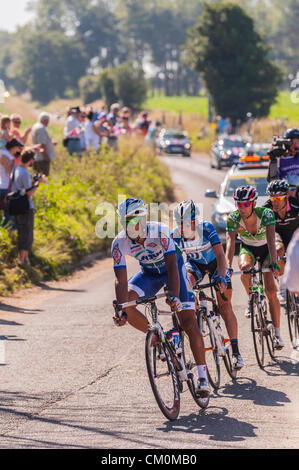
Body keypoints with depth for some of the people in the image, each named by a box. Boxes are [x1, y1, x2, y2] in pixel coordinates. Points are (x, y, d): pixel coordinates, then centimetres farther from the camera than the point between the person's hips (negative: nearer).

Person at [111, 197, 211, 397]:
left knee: (189, 322, -14)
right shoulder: (120, 243, -23)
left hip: (173, 267, -4)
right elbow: (121, 280, -24)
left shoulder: (160, 232, -32)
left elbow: (171, 266, -37)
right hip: (149, 273, 4)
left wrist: (175, 297, -51)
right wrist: (122, 311, -37)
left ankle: (203, 377, -9)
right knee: (125, 301, -23)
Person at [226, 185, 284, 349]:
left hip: (265, 249, -1)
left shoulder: (266, 214, -31)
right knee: (245, 267, -34)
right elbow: (230, 242, -34)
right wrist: (228, 267, -49)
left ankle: (277, 333, -6)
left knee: (271, 291, -14)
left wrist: (273, 263, -53)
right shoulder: (233, 219, -26)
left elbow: (271, 240, -40)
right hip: (247, 249, 1)